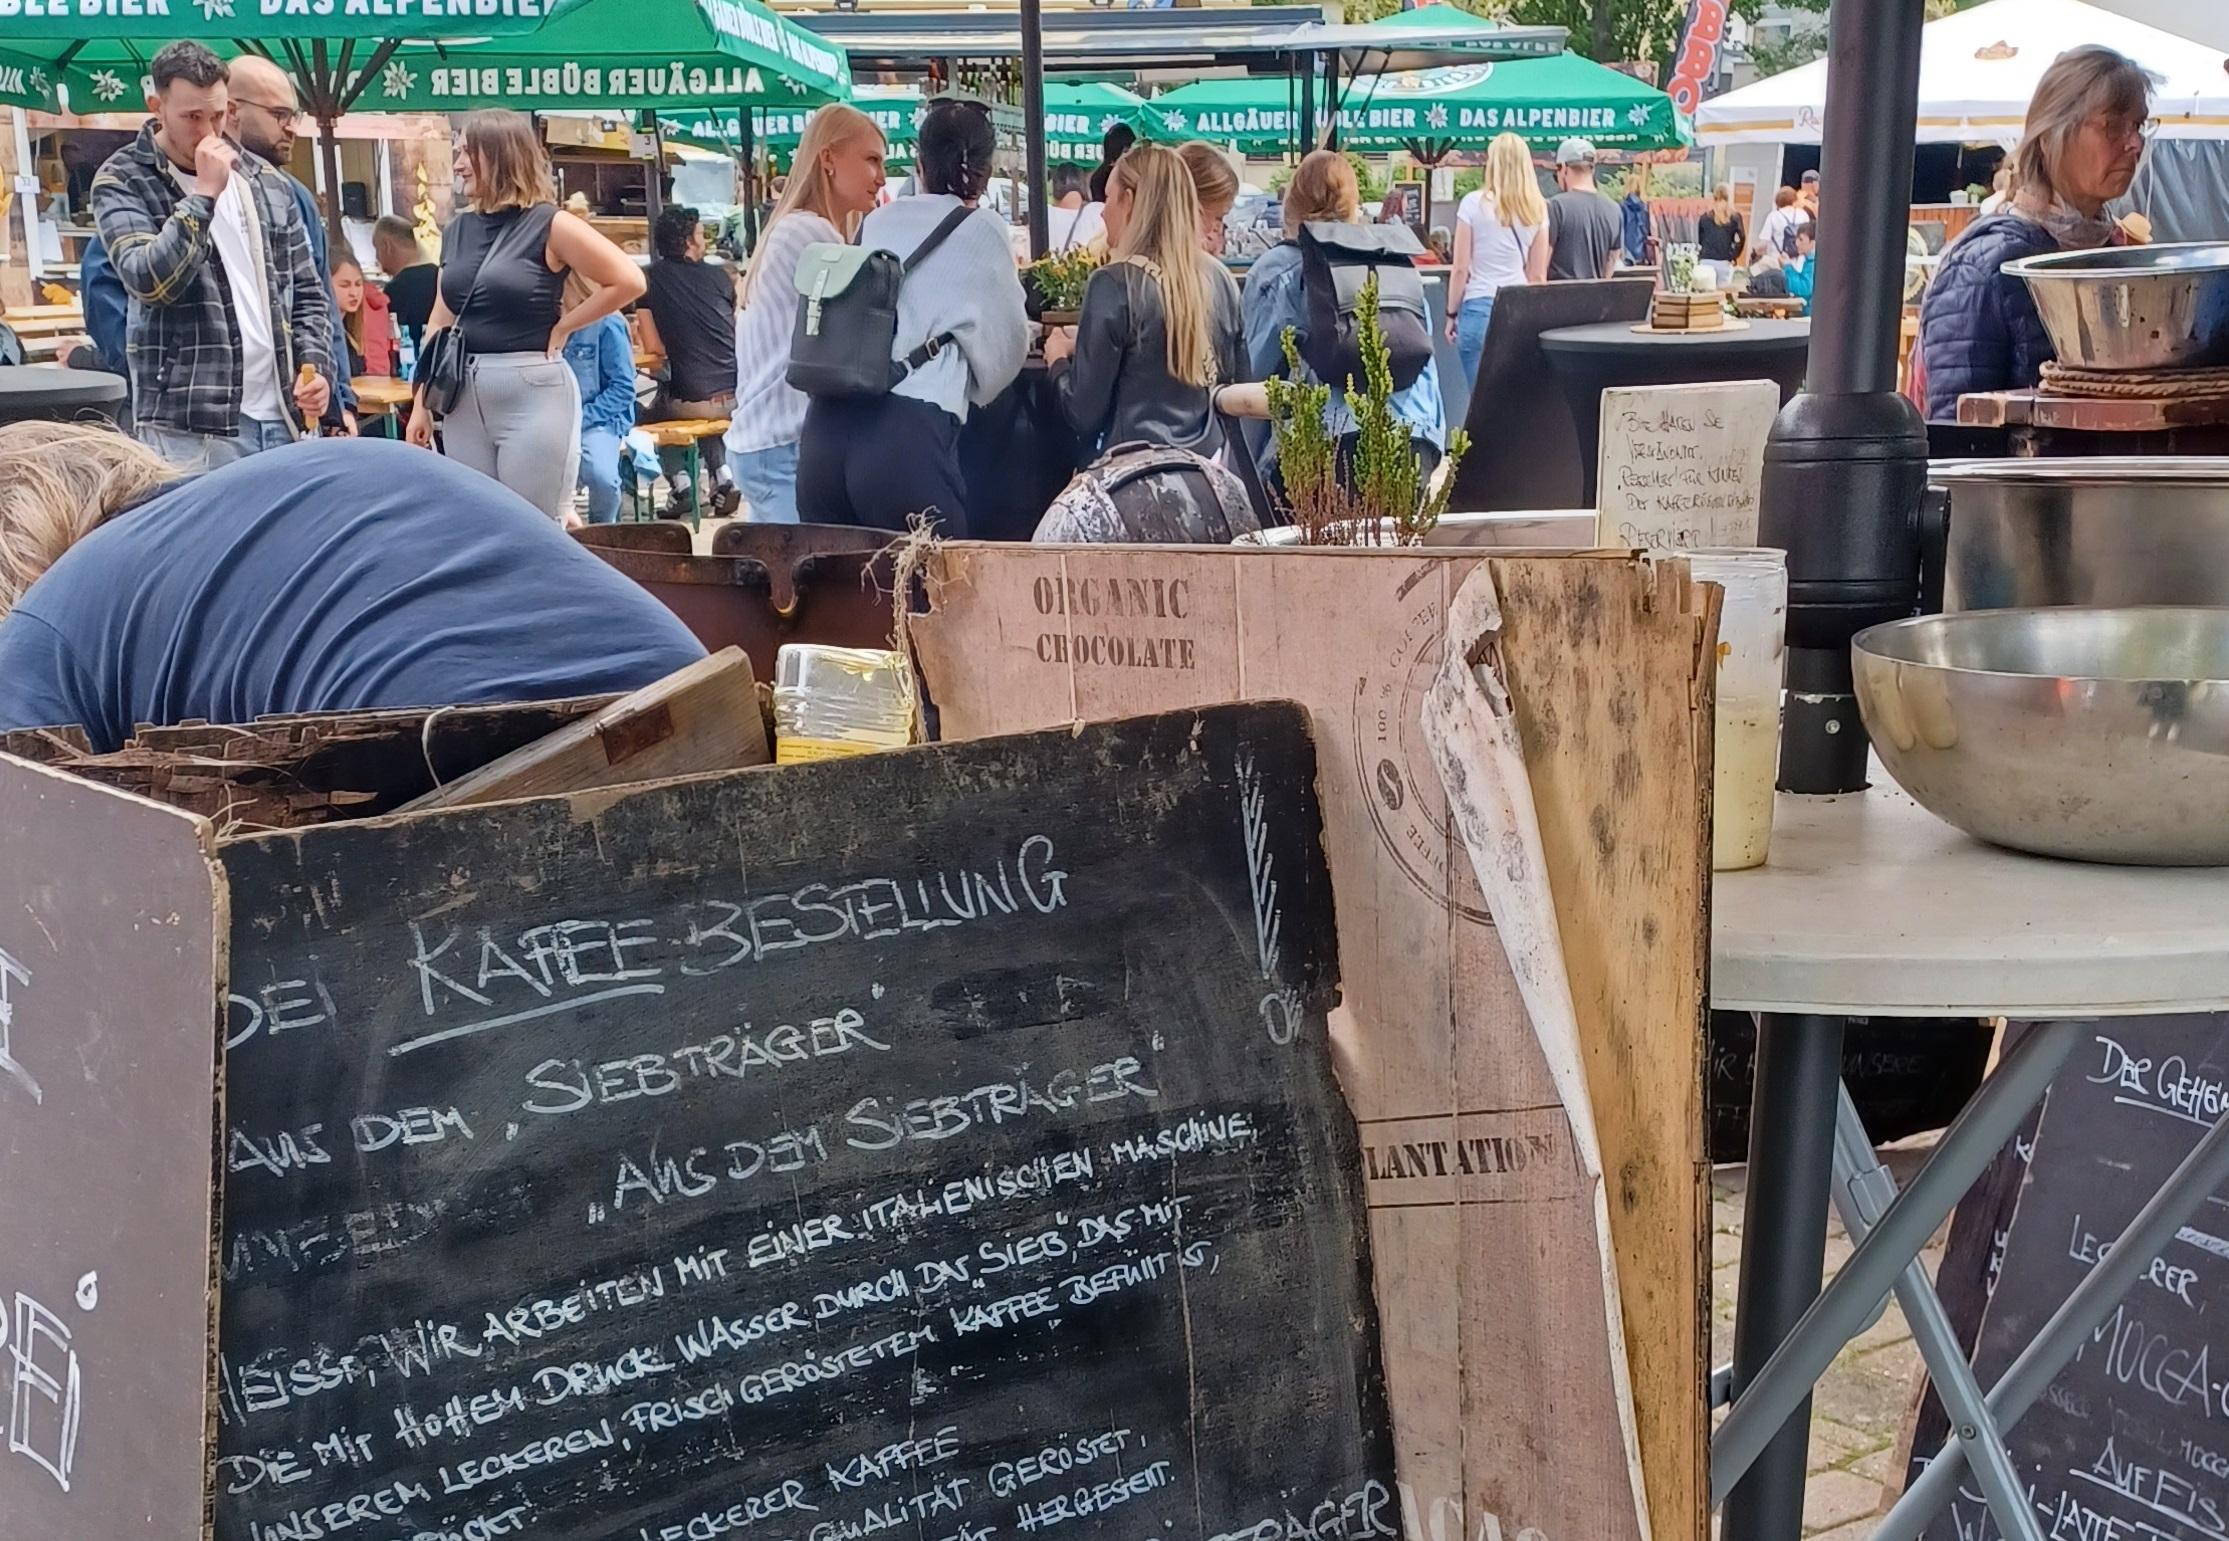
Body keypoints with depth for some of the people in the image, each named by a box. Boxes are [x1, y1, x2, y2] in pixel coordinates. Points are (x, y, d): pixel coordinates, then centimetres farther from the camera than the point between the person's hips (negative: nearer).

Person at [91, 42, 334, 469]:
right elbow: (150, 280, -16)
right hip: (189, 427, -5)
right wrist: (205, 194, -14)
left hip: (279, 418, 5)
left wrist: (316, 365, 1)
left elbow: (308, 293, 18)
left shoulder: (267, 182, 14)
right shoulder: (122, 180, 0)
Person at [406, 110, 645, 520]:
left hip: (532, 393, -6)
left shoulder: (549, 226, -7)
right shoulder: (458, 230, 11)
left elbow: (628, 281, -11)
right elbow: (440, 324, 14)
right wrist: (421, 404, 11)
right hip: (463, 396, 6)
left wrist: (563, 326, -8)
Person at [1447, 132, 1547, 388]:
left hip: (1479, 307, -3)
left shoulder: (1474, 203, -3)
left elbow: (1461, 268, -3)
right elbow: (1538, 276, 9)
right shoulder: (1537, 209, 6)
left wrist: (1452, 314, 6)